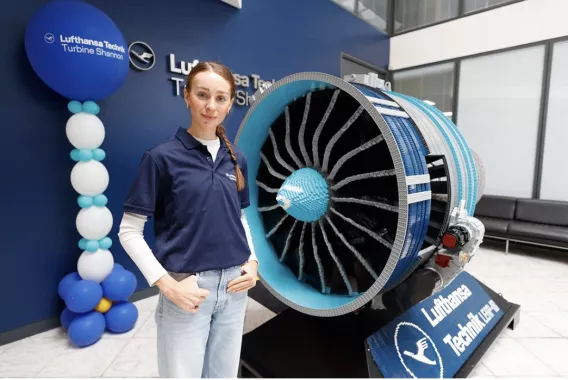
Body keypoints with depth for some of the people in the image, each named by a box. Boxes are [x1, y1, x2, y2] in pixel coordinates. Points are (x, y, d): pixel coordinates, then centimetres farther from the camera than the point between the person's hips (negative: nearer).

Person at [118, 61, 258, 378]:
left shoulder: (236, 158, 4)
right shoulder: (162, 157, -10)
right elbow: (129, 231, -7)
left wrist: (252, 262, 0)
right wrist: (167, 285, -15)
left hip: (233, 285, 5)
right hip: (189, 289, -4)